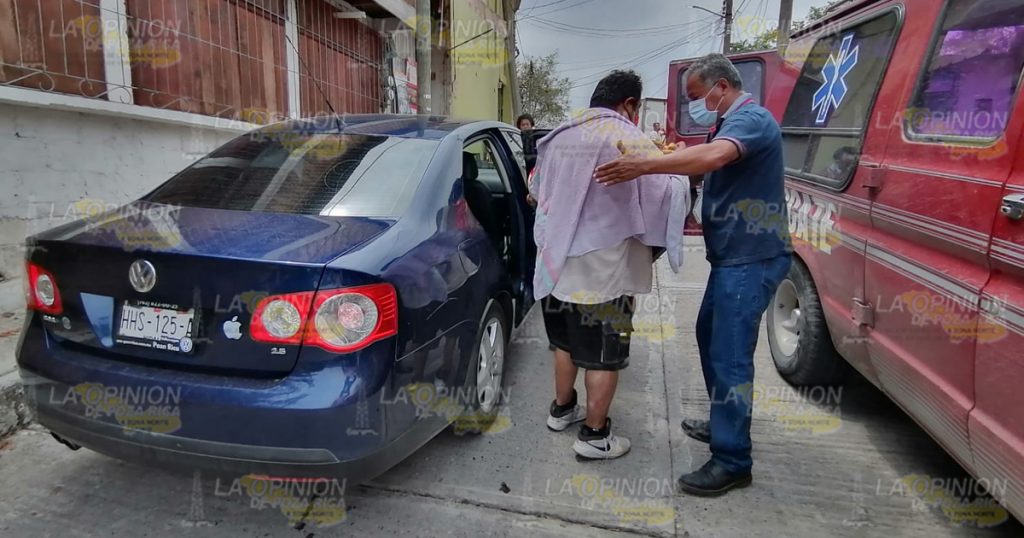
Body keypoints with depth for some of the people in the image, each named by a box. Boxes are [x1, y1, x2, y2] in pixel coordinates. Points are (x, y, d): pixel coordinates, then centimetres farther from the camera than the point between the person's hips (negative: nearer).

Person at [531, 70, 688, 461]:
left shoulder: (560, 136, 8)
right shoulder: (630, 140, -13)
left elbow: (539, 190, 21)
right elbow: (666, 197, -12)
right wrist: (682, 179, 7)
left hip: (558, 261, 7)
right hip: (604, 268, -7)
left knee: (567, 340, 22)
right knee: (604, 354, 5)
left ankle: (562, 409, 36)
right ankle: (594, 435, 16)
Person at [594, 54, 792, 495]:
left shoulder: (751, 119, -15)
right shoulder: (731, 123, 20)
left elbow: (713, 156, -35)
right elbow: (708, 165, 17)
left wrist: (646, 166, -39)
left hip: (751, 258, -11)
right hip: (733, 255, 11)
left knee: (729, 354, -10)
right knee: (711, 337, 19)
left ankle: (732, 461, -1)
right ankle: (724, 423, 34)